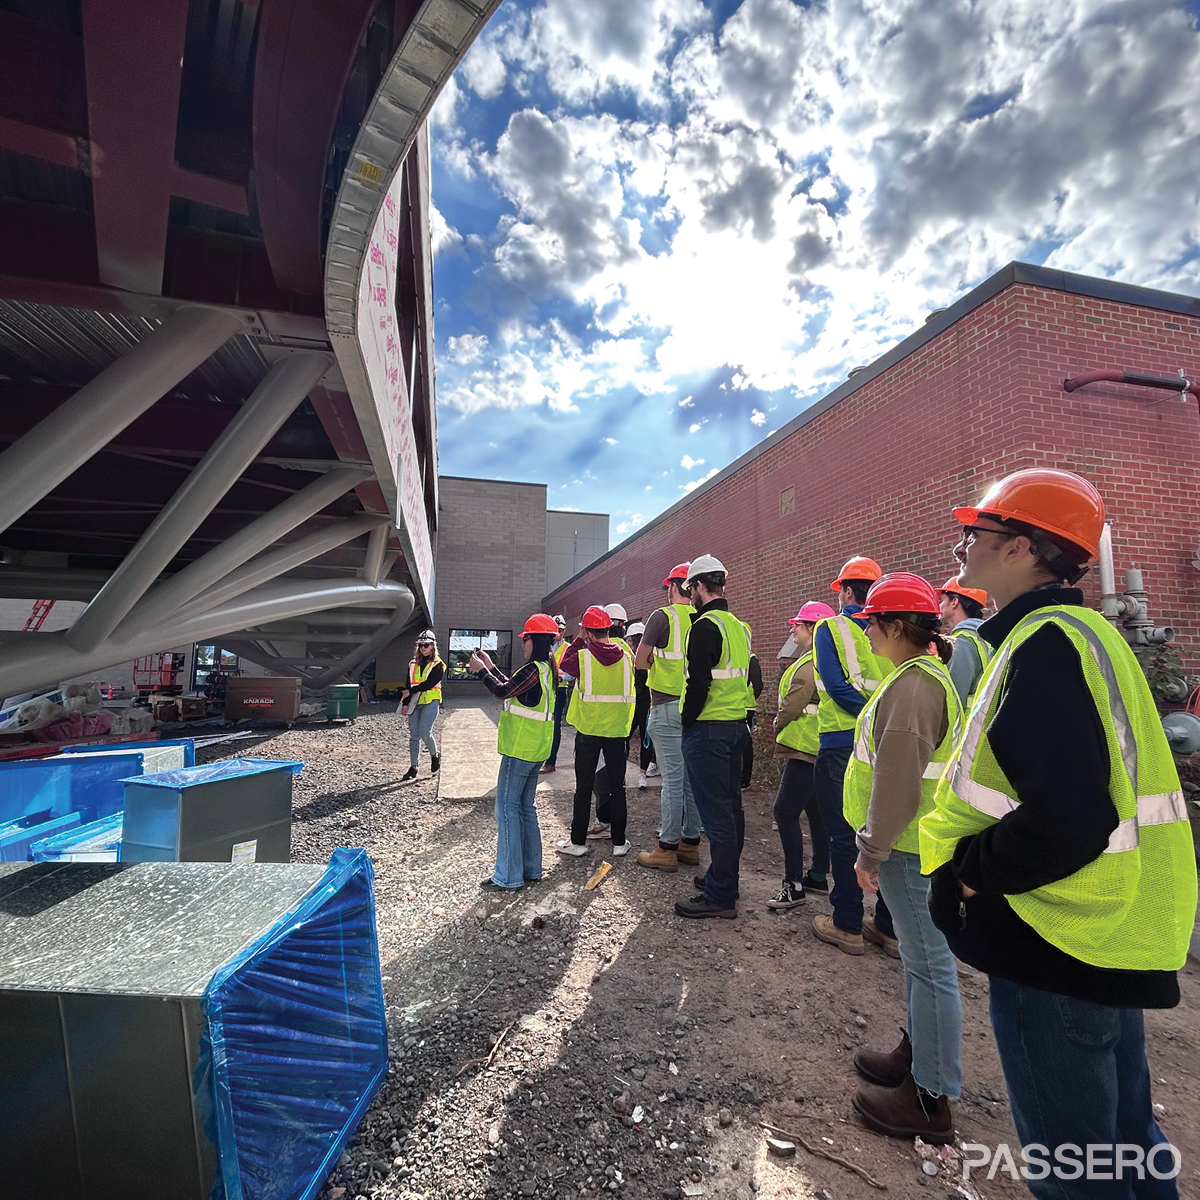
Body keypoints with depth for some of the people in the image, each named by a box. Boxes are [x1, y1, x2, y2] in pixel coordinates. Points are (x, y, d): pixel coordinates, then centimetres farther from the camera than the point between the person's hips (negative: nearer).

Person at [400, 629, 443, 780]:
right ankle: (413, 767, 10)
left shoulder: (438, 665, -2)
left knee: (425, 733, -14)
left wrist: (410, 692, -12)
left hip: (431, 702, -5)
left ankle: (435, 756, 13)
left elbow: (430, 683, -13)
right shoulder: (413, 664, 15)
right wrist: (405, 703, 3)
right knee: (414, 735, 4)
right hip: (415, 703, 5)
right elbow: (408, 684, 11)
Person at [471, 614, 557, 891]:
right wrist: (490, 667, 18)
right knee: (525, 806, 16)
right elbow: (512, 688, 18)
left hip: (520, 749, -10)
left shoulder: (533, 669, -18)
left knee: (507, 808, -2)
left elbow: (503, 691, -18)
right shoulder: (545, 669, 12)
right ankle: (530, 869, 24)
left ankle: (508, 877, 4)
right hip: (535, 750, 10)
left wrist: (481, 670, -4)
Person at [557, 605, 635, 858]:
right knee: (617, 785, 11)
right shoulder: (626, 657, -3)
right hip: (618, 730, 2)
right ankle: (619, 842, 19)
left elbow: (565, 663, 8)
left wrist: (579, 640, 10)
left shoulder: (582, 657, -12)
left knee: (584, 786, 8)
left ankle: (578, 841, 17)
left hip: (588, 730, -2)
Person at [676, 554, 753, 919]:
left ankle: (720, 896, 5)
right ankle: (726, 877, 30)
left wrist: (687, 722, -11)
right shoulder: (739, 626, 13)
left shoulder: (705, 626, -16)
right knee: (731, 806, 17)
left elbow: (699, 683, -22)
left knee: (715, 812, -3)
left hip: (707, 729, -10)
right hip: (736, 725, 10)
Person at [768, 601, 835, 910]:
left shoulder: (810, 663, -17)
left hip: (805, 749, -11)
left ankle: (794, 885, -5)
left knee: (785, 812, -9)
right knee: (816, 811, 17)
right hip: (815, 747, 11)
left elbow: (792, 705, -20)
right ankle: (819, 875, 27)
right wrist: (783, 727, 15)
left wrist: (778, 725, -1)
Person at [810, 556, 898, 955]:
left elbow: (836, 686, -16)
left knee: (845, 835, 5)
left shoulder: (829, 628, -5)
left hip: (842, 745, -4)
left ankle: (848, 926, 15)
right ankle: (891, 928, 22)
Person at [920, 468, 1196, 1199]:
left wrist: (966, 866, -15)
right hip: (1106, 935, 9)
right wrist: (979, 855, 9)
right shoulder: (1075, 631, 9)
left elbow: (1065, 822, -31)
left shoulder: (1047, 644, -23)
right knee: (1122, 1130, 25)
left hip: (1060, 944, -9)